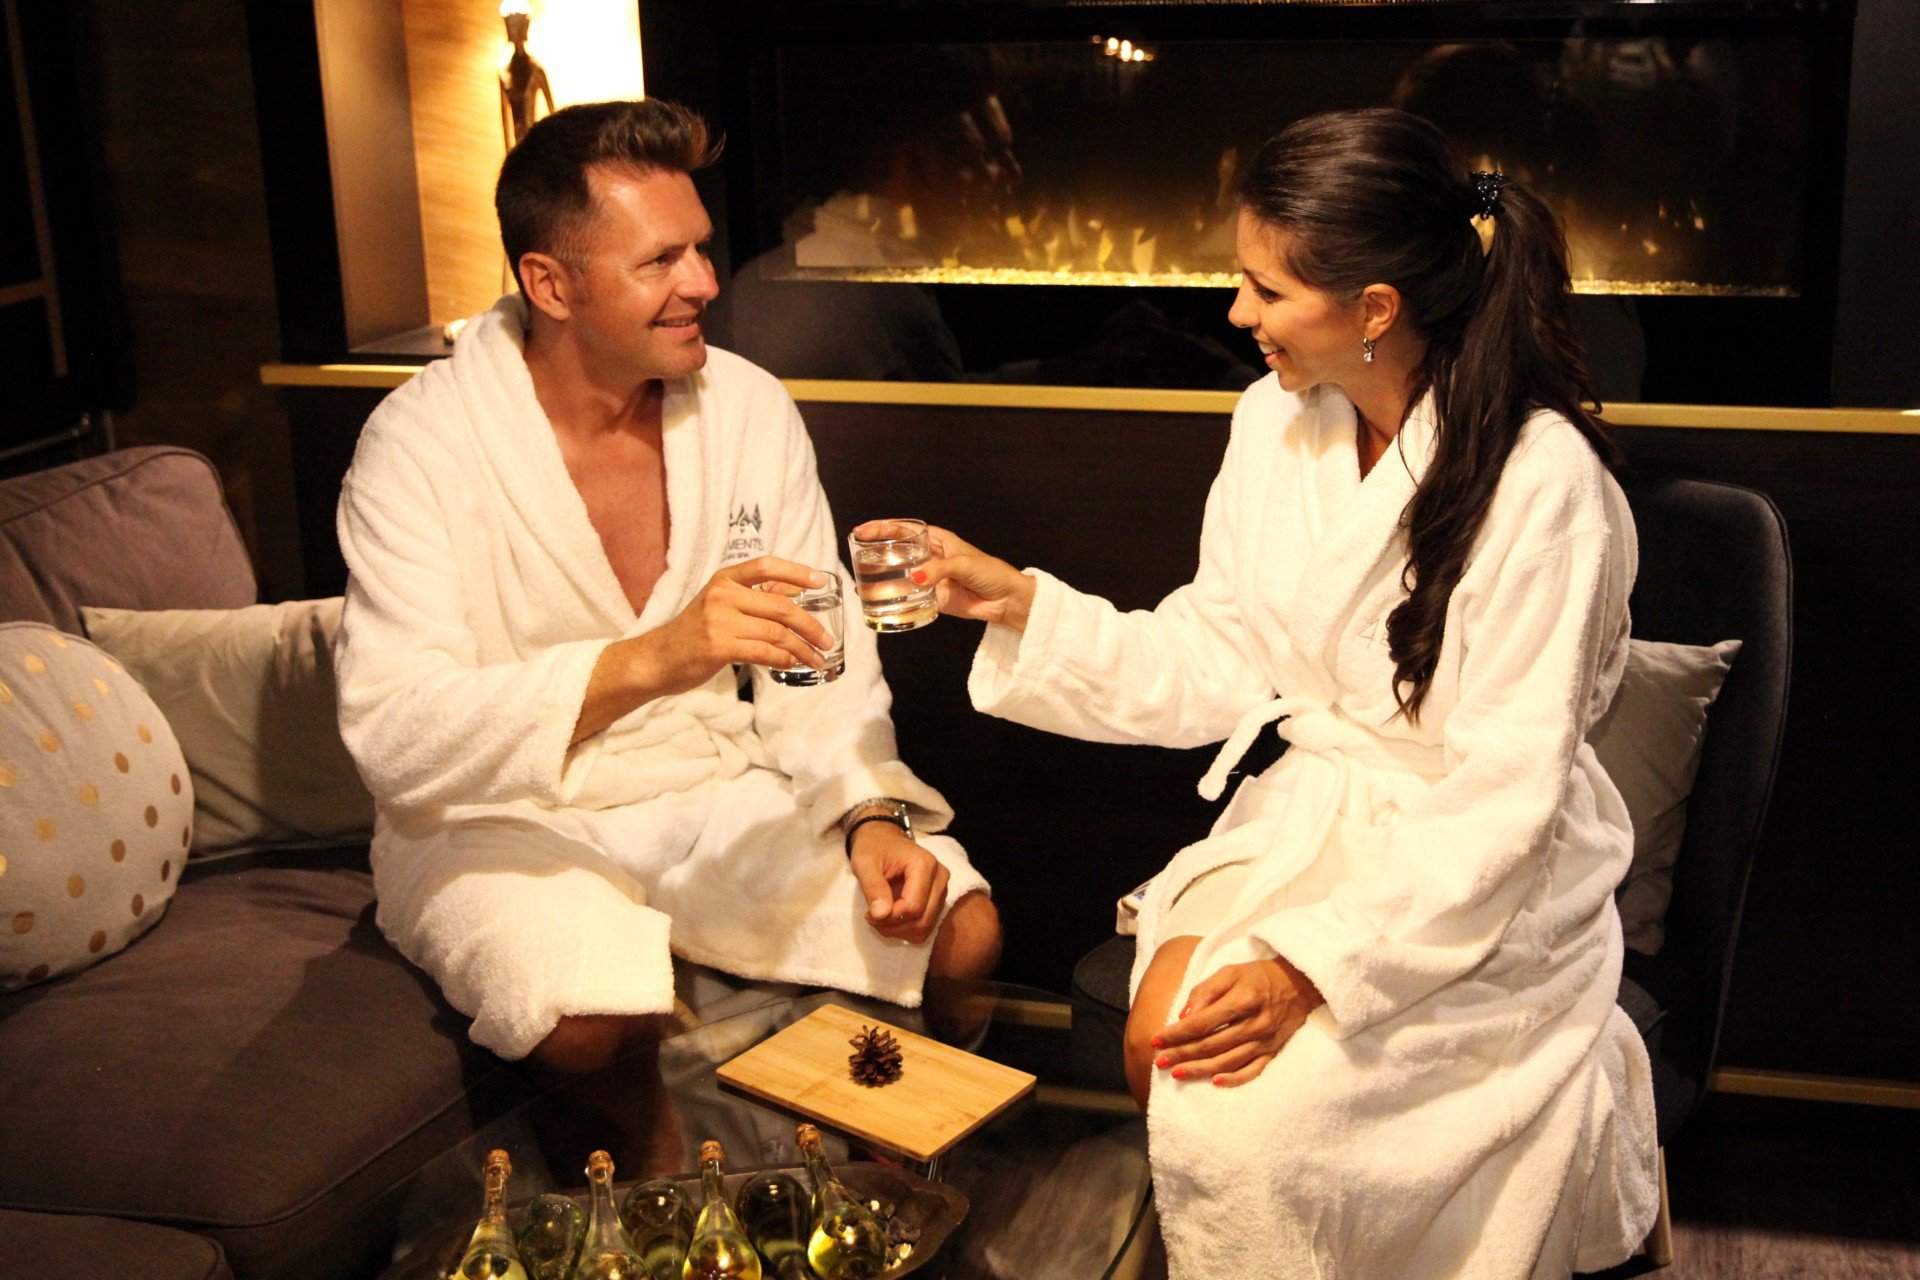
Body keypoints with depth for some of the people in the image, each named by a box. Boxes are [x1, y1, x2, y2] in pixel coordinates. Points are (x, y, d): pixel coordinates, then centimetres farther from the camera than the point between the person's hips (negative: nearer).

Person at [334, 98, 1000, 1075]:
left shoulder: (749, 409, 1)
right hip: (501, 825, -4)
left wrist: (872, 815, -18)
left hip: (721, 794, 5)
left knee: (960, 935, -15)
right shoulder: (422, 445, -14)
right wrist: (650, 660, -38)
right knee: (593, 1019, -34)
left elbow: (821, 657, 2)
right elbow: (393, 735, -26)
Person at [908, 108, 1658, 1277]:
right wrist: (1022, 605, -3)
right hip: (1303, 822, 6)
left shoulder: (1542, 482, -20)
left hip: (1478, 884, -5)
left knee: (1240, 1121, -23)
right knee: (1159, 1046, -20)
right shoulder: (1278, 423, 1)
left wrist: (1312, 963, -25)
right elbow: (1216, 666, 6)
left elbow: (1505, 796, -20)